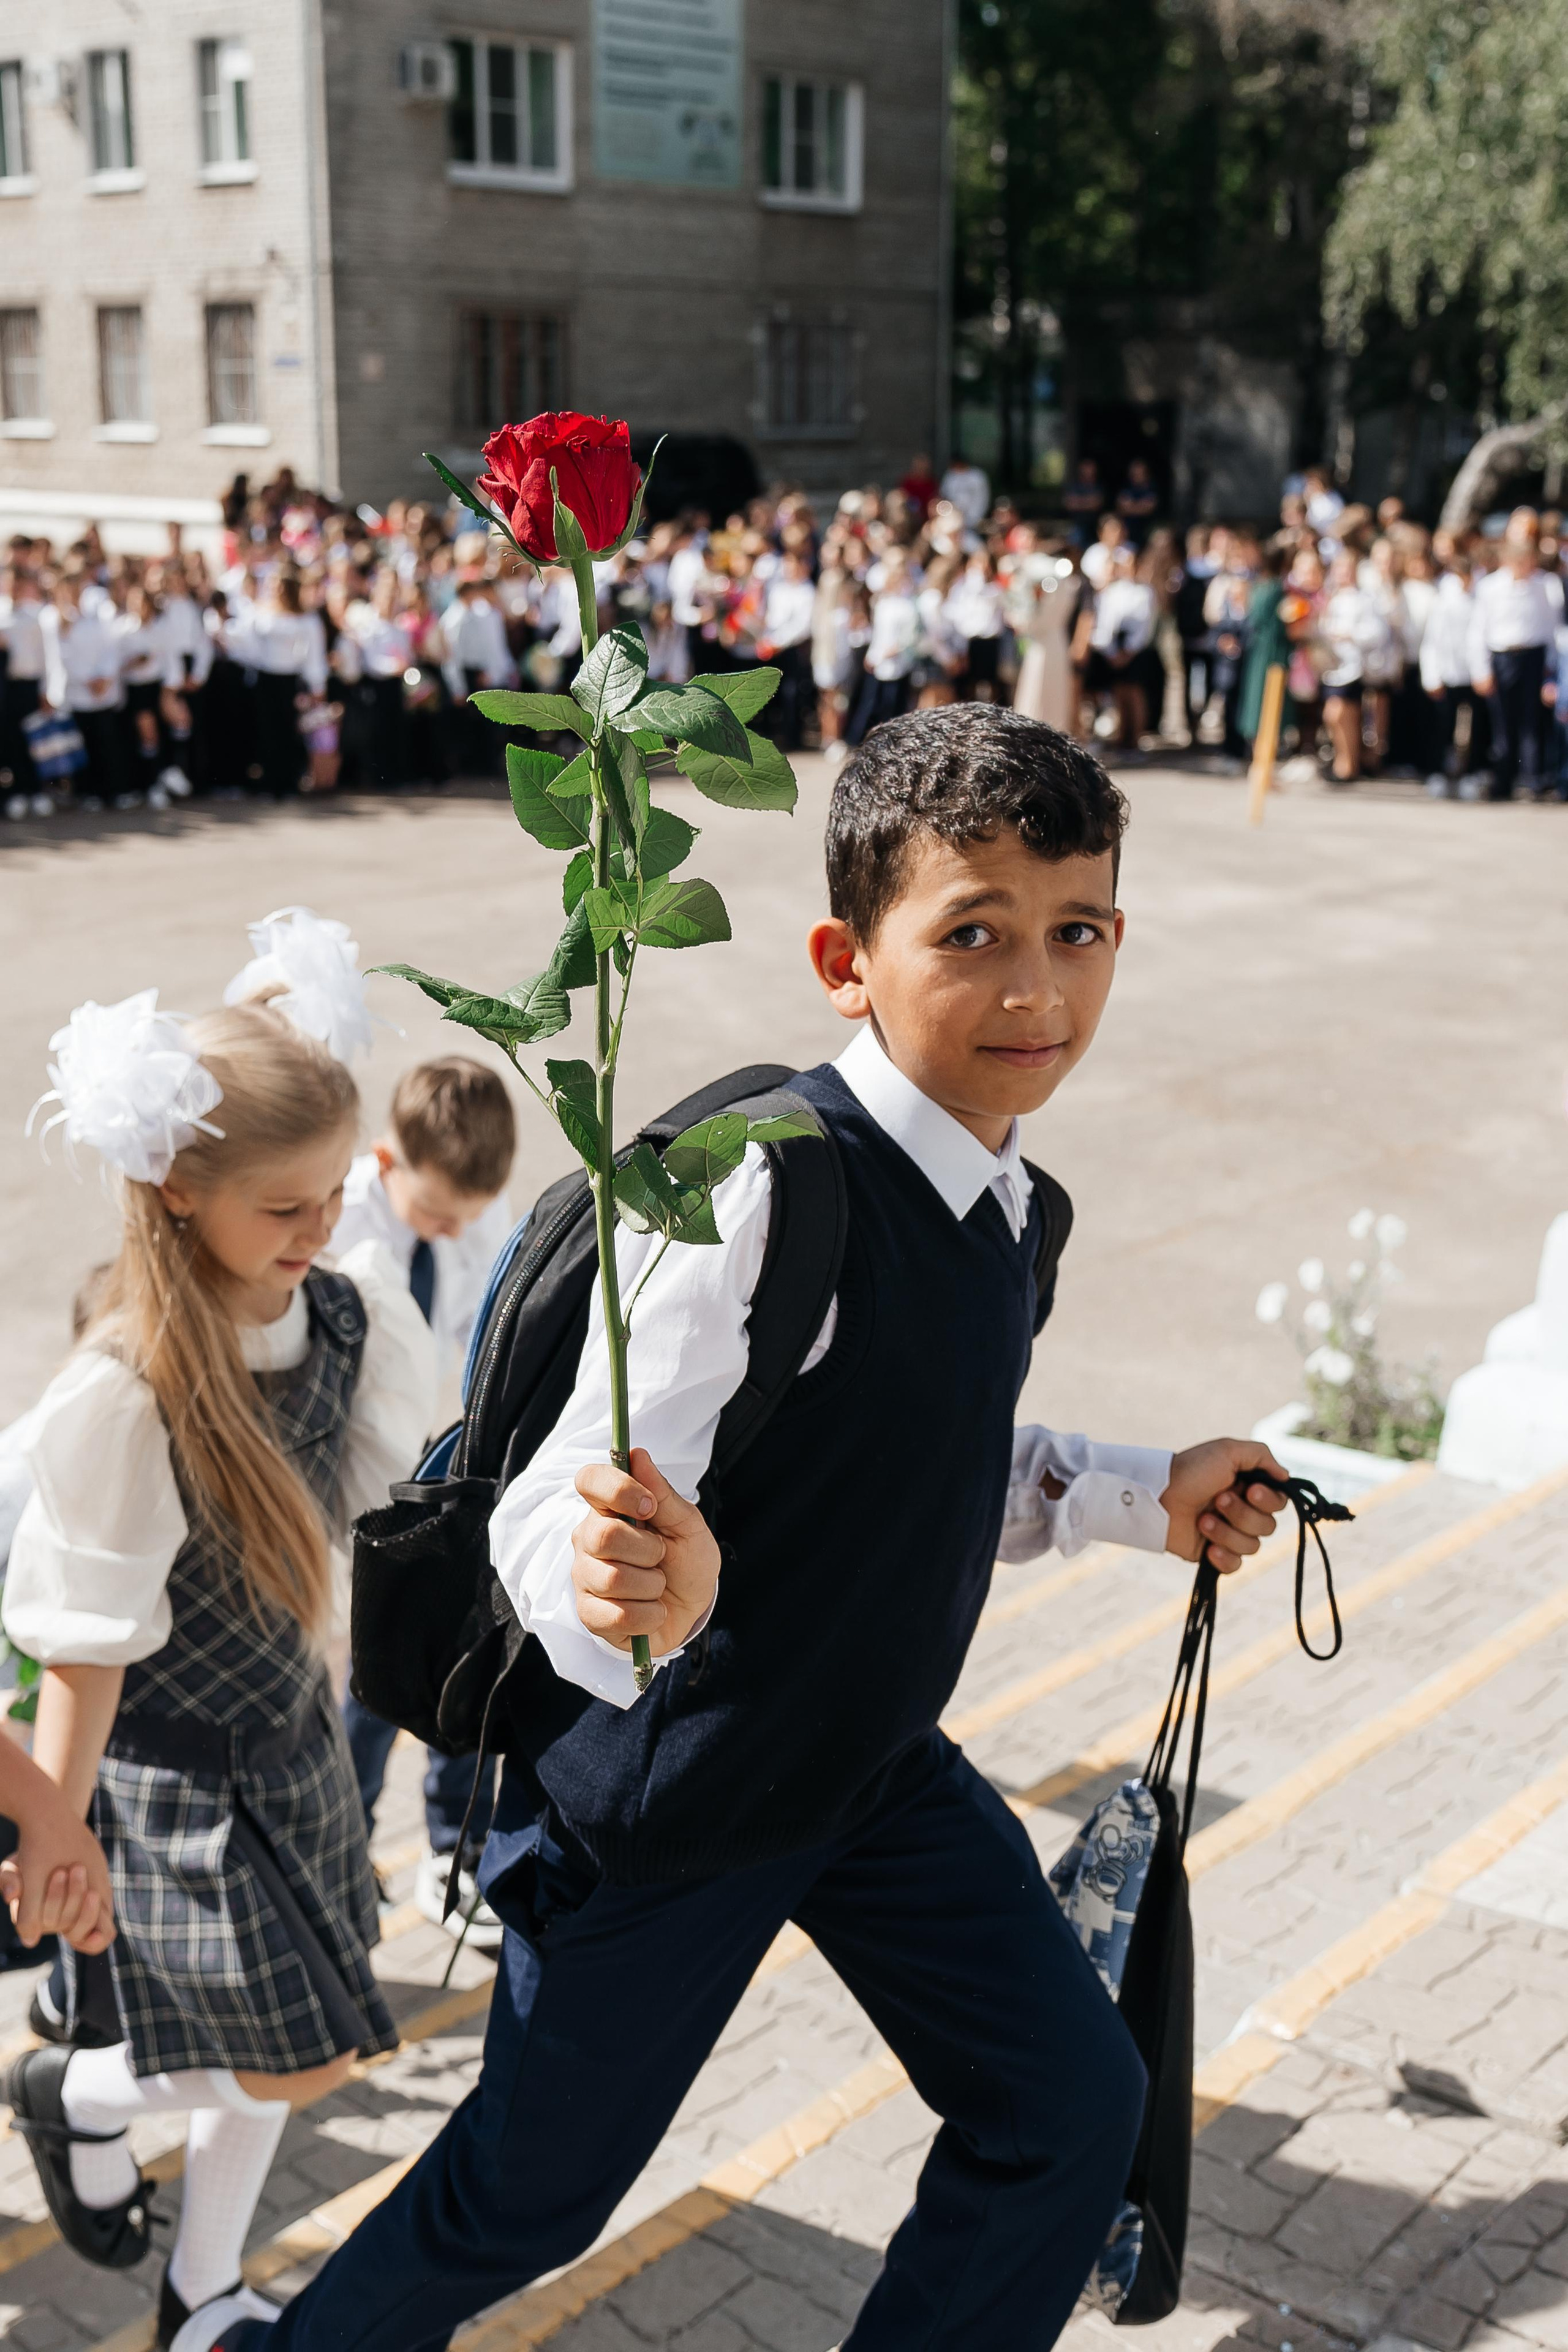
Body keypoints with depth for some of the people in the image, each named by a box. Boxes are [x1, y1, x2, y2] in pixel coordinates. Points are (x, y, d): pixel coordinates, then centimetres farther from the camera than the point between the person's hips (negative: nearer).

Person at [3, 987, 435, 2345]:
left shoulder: (344, 1314, -11)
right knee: (299, 2061, 0)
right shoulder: (125, 1397, -28)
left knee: (275, 2052, 17)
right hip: (169, 1767, -6)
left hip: (289, 1733, 6)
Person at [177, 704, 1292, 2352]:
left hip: (879, 1764, 7)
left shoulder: (1020, 1213, -1)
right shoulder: (758, 1184, -29)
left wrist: (1148, 1496, 10)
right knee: (535, 2194, 12)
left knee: (1073, 2107, 7)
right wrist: (627, 1587, -55)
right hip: (662, 1787, -7)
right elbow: (566, 1505, -34)